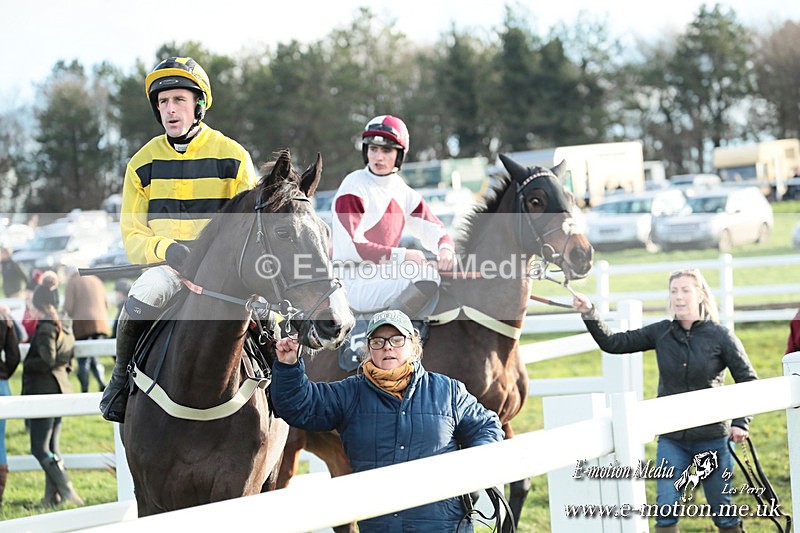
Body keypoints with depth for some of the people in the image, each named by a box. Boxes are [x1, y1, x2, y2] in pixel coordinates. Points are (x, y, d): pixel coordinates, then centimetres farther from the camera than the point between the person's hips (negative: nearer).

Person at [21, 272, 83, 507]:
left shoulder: (45, 329, -15)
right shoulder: (65, 328, 12)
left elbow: (47, 361, -23)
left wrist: (27, 363, -7)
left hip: (44, 393, -9)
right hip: (61, 390, 9)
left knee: (40, 449, -7)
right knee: (51, 448, 13)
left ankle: (67, 491, -16)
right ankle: (52, 496, 13)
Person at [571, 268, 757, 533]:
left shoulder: (720, 336, -8)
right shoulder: (661, 333, 0)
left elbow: (749, 382, -3)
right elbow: (613, 343, 1)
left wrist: (741, 423, -12)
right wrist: (589, 314, -11)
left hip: (712, 438, -2)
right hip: (671, 439, 2)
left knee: (723, 511, 8)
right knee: (666, 509, -4)